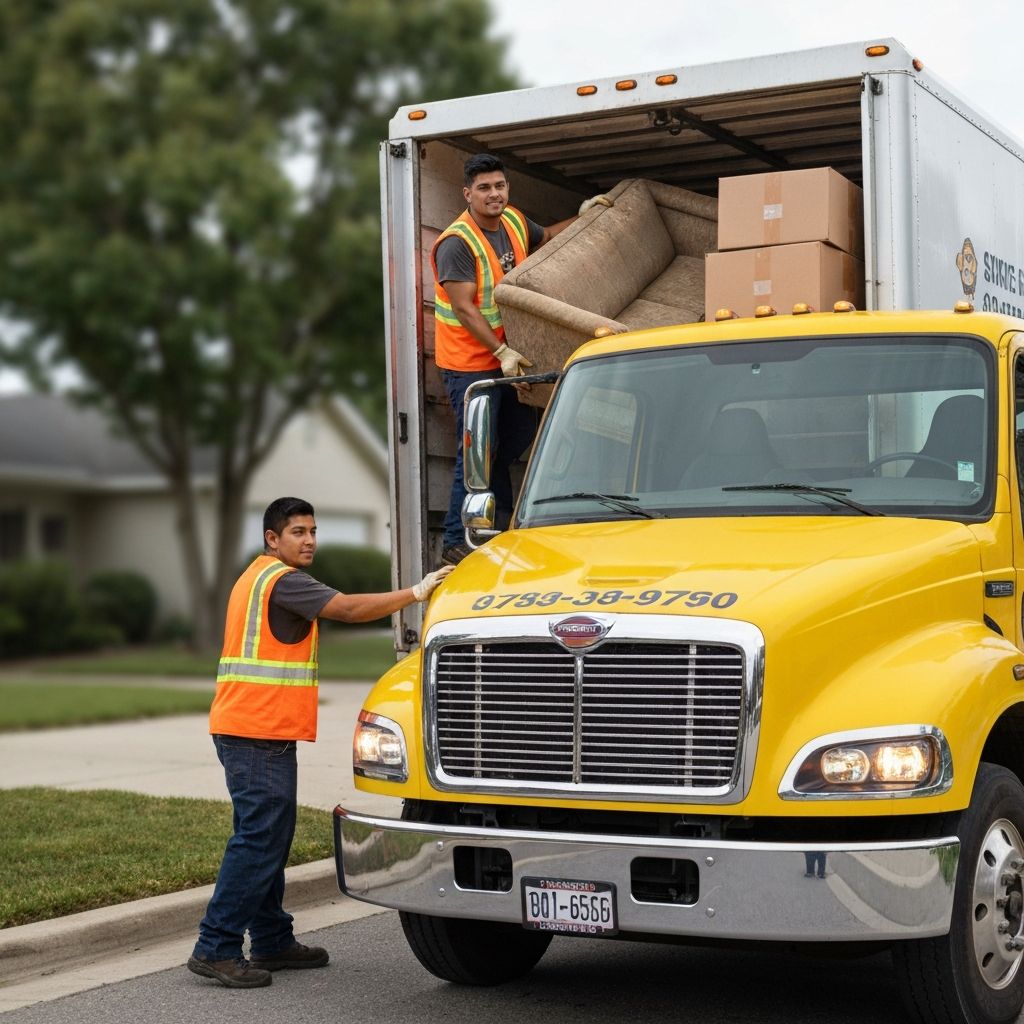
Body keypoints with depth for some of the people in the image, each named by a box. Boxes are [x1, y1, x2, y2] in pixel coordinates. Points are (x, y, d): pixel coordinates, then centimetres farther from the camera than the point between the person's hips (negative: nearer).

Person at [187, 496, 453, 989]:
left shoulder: (257, 578, 22)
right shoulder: (282, 579, -12)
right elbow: (349, 608, -21)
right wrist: (415, 593, -18)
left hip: (245, 730, 11)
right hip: (259, 732, -11)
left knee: (268, 837, 14)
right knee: (259, 841, -10)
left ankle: (272, 941, 20)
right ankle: (215, 948, -9)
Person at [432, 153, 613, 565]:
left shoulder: (514, 221, 4)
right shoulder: (456, 243, -20)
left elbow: (546, 237, 28)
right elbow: (464, 309, -24)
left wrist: (582, 216, 17)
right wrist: (502, 353, -28)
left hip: (508, 351, 8)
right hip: (470, 361, -8)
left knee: (522, 432, 17)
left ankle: (501, 519, 35)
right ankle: (456, 542, 0)